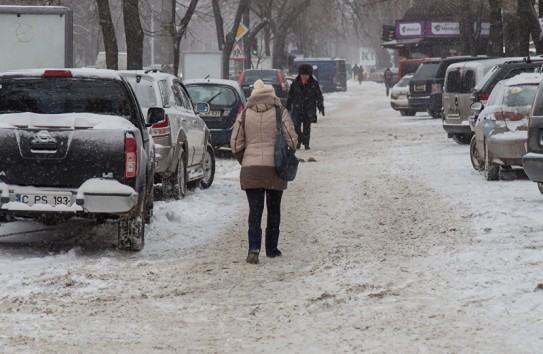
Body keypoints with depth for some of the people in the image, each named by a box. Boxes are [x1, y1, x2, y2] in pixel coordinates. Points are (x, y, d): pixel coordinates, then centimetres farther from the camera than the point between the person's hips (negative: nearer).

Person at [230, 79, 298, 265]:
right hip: (275, 168, -1)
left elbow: (235, 144, 3)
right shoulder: (280, 113, -2)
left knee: (255, 211, 2)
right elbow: (292, 140, -5)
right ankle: (271, 248, 22)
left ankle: (254, 248, -15)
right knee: (273, 210, 15)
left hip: (251, 169, 1)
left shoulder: (245, 114, 3)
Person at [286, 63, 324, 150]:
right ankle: (299, 141, 10)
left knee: (307, 127, 2)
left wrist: (321, 107, 0)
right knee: (297, 125, -8)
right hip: (297, 109, 0)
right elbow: (290, 95, 10)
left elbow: (319, 96, 5)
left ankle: (306, 143, 10)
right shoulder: (295, 83, 3)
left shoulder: (314, 83, 1)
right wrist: (288, 107, 9)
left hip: (309, 109, 0)